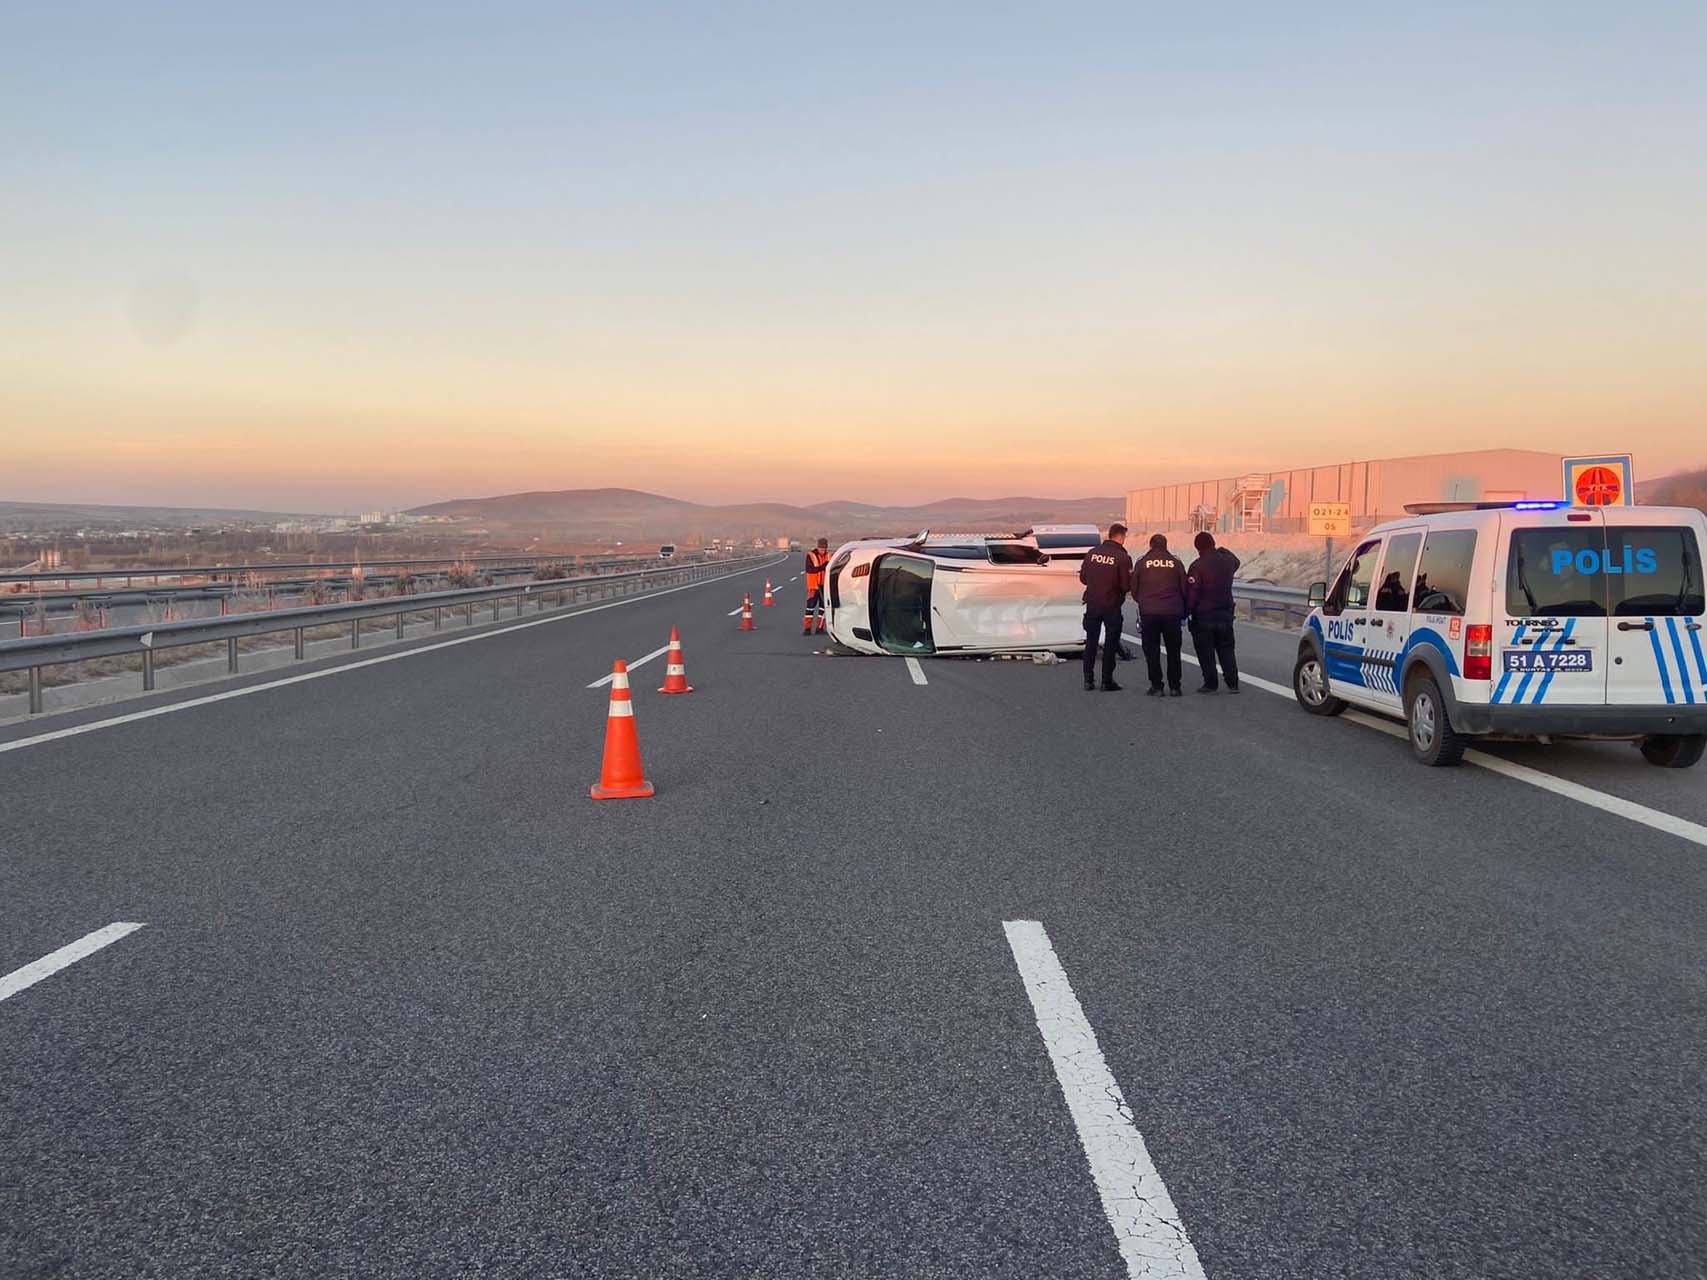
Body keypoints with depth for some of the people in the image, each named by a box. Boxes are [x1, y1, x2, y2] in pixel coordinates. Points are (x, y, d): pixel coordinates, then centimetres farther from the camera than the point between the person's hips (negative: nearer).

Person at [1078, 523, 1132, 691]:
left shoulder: (1093, 553, -1)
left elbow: (1083, 577, 4)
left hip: (1092, 605, 4)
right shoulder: (1123, 557, -13)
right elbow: (1126, 585, -14)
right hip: (1112, 606, -4)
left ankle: (1088, 679, 12)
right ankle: (1107, 680, 9)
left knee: (1091, 642, 12)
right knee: (1110, 643, 7)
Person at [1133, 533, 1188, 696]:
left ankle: (1156, 686, 3)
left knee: (1152, 651, 6)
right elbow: (1184, 589, 6)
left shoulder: (1141, 563, 2)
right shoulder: (1175, 562, 3)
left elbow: (1134, 590, 7)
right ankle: (1174, 687, 10)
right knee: (1173, 651, 10)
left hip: (1148, 613, -1)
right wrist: (1184, 611, 17)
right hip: (1172, 613, 1)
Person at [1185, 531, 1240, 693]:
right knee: (1226, 649, 13)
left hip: (1203, 616, -5)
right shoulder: (1228, 561, 1)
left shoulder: (1197, 566, -16)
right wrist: (1223, 551, 31)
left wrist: (1186, 613, -9)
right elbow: (1236, 561, 29)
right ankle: (1232, 683, 10)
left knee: (1205, 652, 4)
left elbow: (1191, 594, -17)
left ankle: (1210, 683, 4)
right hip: (1225, 615, 5)